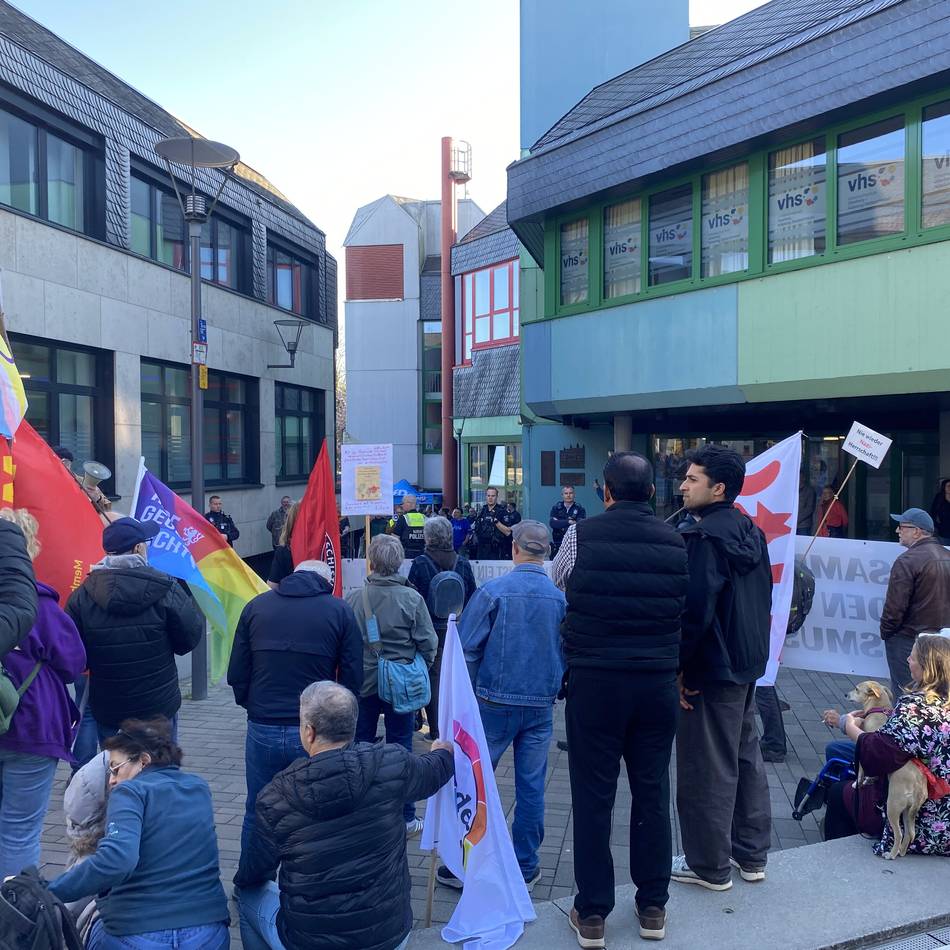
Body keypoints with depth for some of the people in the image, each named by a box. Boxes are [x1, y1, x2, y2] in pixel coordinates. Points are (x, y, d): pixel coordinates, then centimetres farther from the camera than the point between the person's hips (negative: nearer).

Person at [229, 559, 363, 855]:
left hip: (262, 729, 2)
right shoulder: (340, 611, -1)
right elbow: (353, 678, -3)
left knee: (256, 816, 17)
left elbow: (236, 673, 6)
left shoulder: (256, 606, 6)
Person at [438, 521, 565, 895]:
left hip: (494, 703, -3)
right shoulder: (561, 597, -3)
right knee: (531, 787, 12)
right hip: (541, 706, 3)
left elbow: (466, 650, -10)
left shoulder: (493, 591, -12)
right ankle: (525, 867, 22)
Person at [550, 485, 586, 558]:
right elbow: (552, 523, -9)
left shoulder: (580, 509, 3)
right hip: (557, 545, 1)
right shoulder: (556, 508, 7)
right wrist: (568, 522, -19)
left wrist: (560, 523, -9)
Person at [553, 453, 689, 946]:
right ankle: (653, 906, 27)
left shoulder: (582, 534, -7)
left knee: (592, 796, 7)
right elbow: (688, 610, 9)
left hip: (594, 682, -3)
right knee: (652, 793, 14)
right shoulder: (675, 542, 1)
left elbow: (554, 589, 9)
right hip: (658, 683, 3)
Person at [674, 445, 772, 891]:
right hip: (748, 664, 10)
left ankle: (710, 866, 16)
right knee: (745, 757, 19)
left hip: (712, 668, -9)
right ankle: (751, 855, 32)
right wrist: (752, 651, 20)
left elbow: (696, 609, -25)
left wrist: (679, 667, -16)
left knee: (706, 769, 3)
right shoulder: (751, 532, 8)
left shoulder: (704, 536, -20)